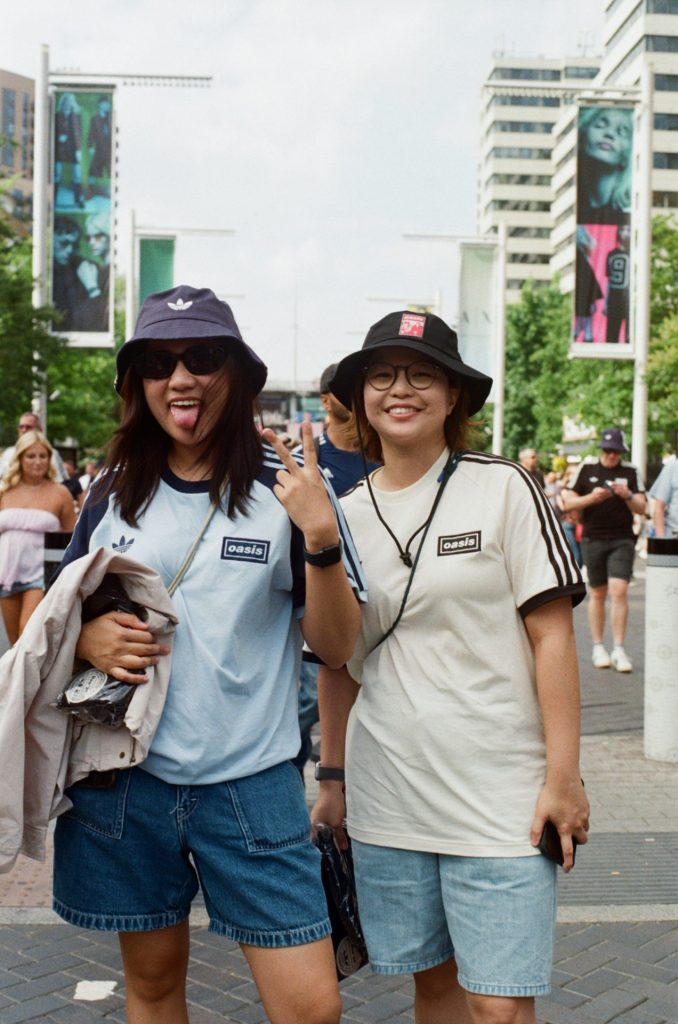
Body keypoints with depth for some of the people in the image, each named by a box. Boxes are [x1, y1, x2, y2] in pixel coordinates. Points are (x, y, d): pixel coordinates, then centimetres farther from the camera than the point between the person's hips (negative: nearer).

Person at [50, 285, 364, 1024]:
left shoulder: (285, 485, -5)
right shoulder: (115, 491, 3)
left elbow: (335, 646, -7)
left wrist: (321, 538, -23)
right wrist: (86, 638, -10)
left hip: (251, 782, -2)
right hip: (125, 775, 3)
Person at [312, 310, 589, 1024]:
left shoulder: (503, 489, -5)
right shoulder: (347, 514, 7)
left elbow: (552, 636, -6)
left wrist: (563, 777, -10)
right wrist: (330, 777, 12)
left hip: (499, 798, -3)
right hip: (386, 798, 4)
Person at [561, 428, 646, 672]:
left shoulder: (630, 472, 6)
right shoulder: (586, 469, 5)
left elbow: (641, 509, 3)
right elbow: (568, 503, 3)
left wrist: (627, 495, -17)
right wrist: (591, 498, -14)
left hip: (622, 540, 0)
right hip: (593, 540, 0)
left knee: (619, 591, -12)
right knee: (597, 594, 7)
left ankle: (618, 650, -6)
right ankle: (598, 648, 18)